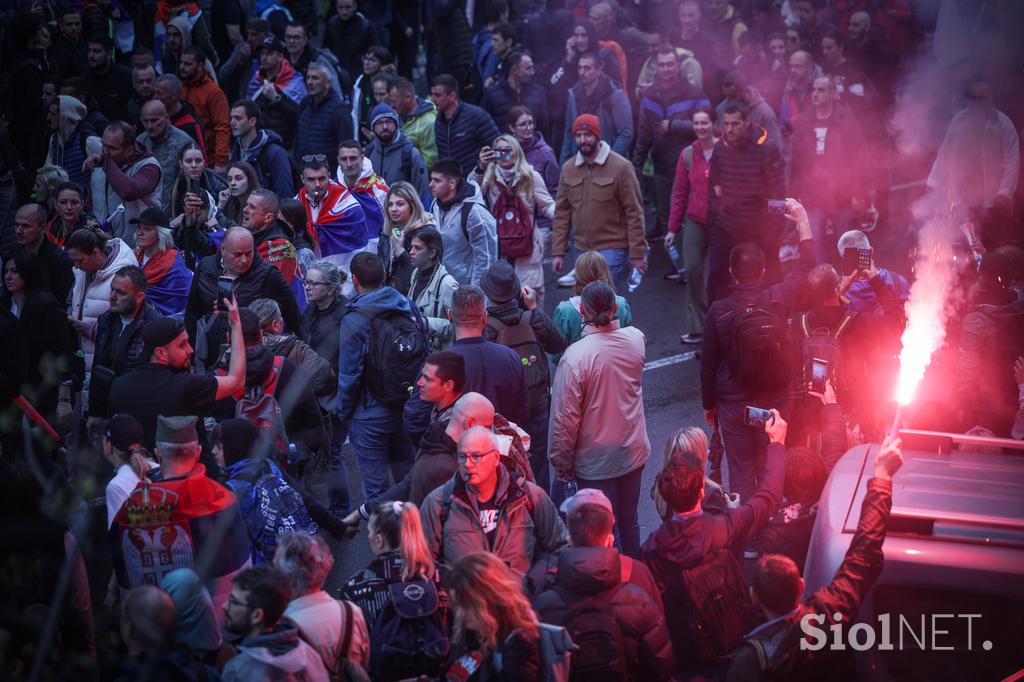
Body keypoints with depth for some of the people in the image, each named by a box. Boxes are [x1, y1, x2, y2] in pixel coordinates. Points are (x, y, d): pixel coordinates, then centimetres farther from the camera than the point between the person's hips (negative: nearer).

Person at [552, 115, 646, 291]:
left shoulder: (621, 167, -9)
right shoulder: (568, 169, 5)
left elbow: (634, 213, -9)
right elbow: (562, 213, 8)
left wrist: (637, 253, -10)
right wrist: (558, 252, 4)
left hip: (612, 250, -5)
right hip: (582, 250, 5)